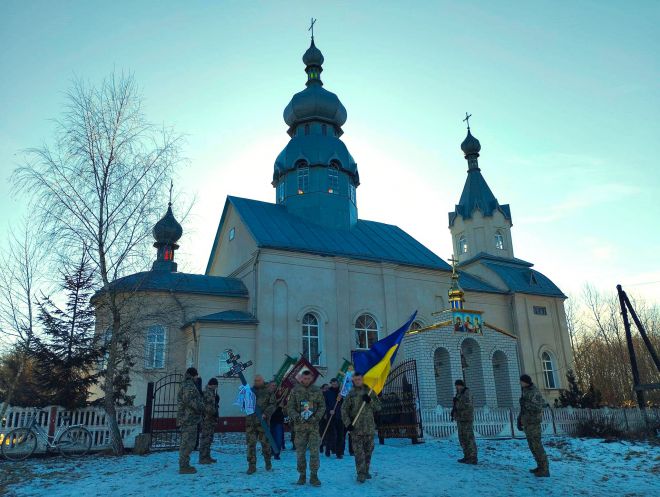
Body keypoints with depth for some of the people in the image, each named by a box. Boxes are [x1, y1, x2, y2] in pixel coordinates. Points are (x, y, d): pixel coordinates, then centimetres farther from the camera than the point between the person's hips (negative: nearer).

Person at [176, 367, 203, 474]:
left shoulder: (185, 384, 18)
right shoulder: (189, 385, -14)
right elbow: (188, 400, -25)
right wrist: (198, 407, -14)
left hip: (187, 418, 11)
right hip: (189, 418, -11)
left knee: (186, 442, 16)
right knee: (188, 442, -8)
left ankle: (184, 465, 22)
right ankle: (184, 466, -5)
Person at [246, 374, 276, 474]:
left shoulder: (269, 392, 1)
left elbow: (272, 405, -4)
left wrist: (265, 414, -18)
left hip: (263, 421, -3)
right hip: (250, 421, 3)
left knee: (265, 442, 6)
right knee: (250, 443, -1)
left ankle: (268, 462, 26)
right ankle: (252, 466, 7)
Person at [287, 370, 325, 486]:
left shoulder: (317, 390, 4)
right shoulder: (295, 391, 2)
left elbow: (322, 406, 5)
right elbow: (290, 407, 2)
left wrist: (316, 417, -9)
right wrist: (295, 416, -15)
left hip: (314, 425, 0)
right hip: (300, 425, 0)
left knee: (314, 451, -4)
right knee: (300, 452, 6)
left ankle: (314, 476, 6)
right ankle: (302, 475, 20)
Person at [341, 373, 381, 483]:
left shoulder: (369, 392, 6)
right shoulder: (350, 394, -1)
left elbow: (378, 407, 4)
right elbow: (344, 410, -1)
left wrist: (370, 400, -13)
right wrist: (348, 423, -10)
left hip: (369, 427, 3)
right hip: (355, 428, -3)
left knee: (368, 450, 12)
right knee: (359, 452, -6)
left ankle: (366, 471, 27)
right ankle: (361, 474, 0)